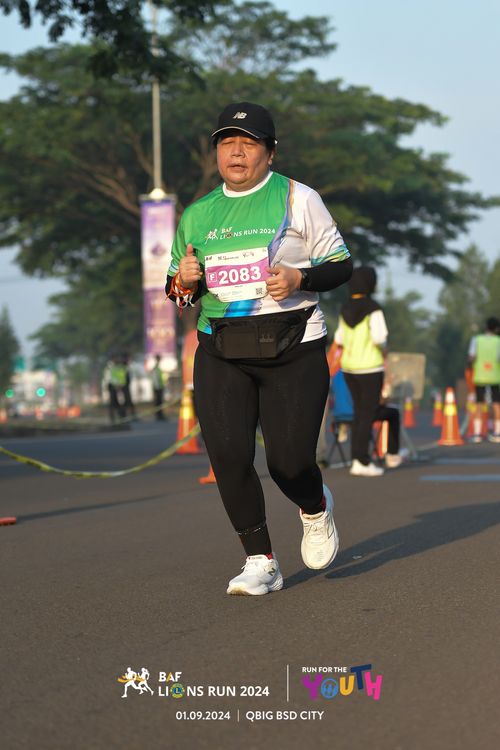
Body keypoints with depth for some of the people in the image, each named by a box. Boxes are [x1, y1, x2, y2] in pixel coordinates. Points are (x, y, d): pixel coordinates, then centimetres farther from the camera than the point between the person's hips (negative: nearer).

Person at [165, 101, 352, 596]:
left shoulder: (297, 199, 3)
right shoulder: (197, 215, 13)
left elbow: (341, 264, 4)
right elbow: (178, 292, 19)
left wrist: (299, 279, -15)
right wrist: (184, 282, -5)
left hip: (293, 349, -3)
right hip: (220, 352, 3)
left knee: (289, 463, -8)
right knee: (227, 455, -13)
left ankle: (316, 509, 29)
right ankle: (260, 562, 2)